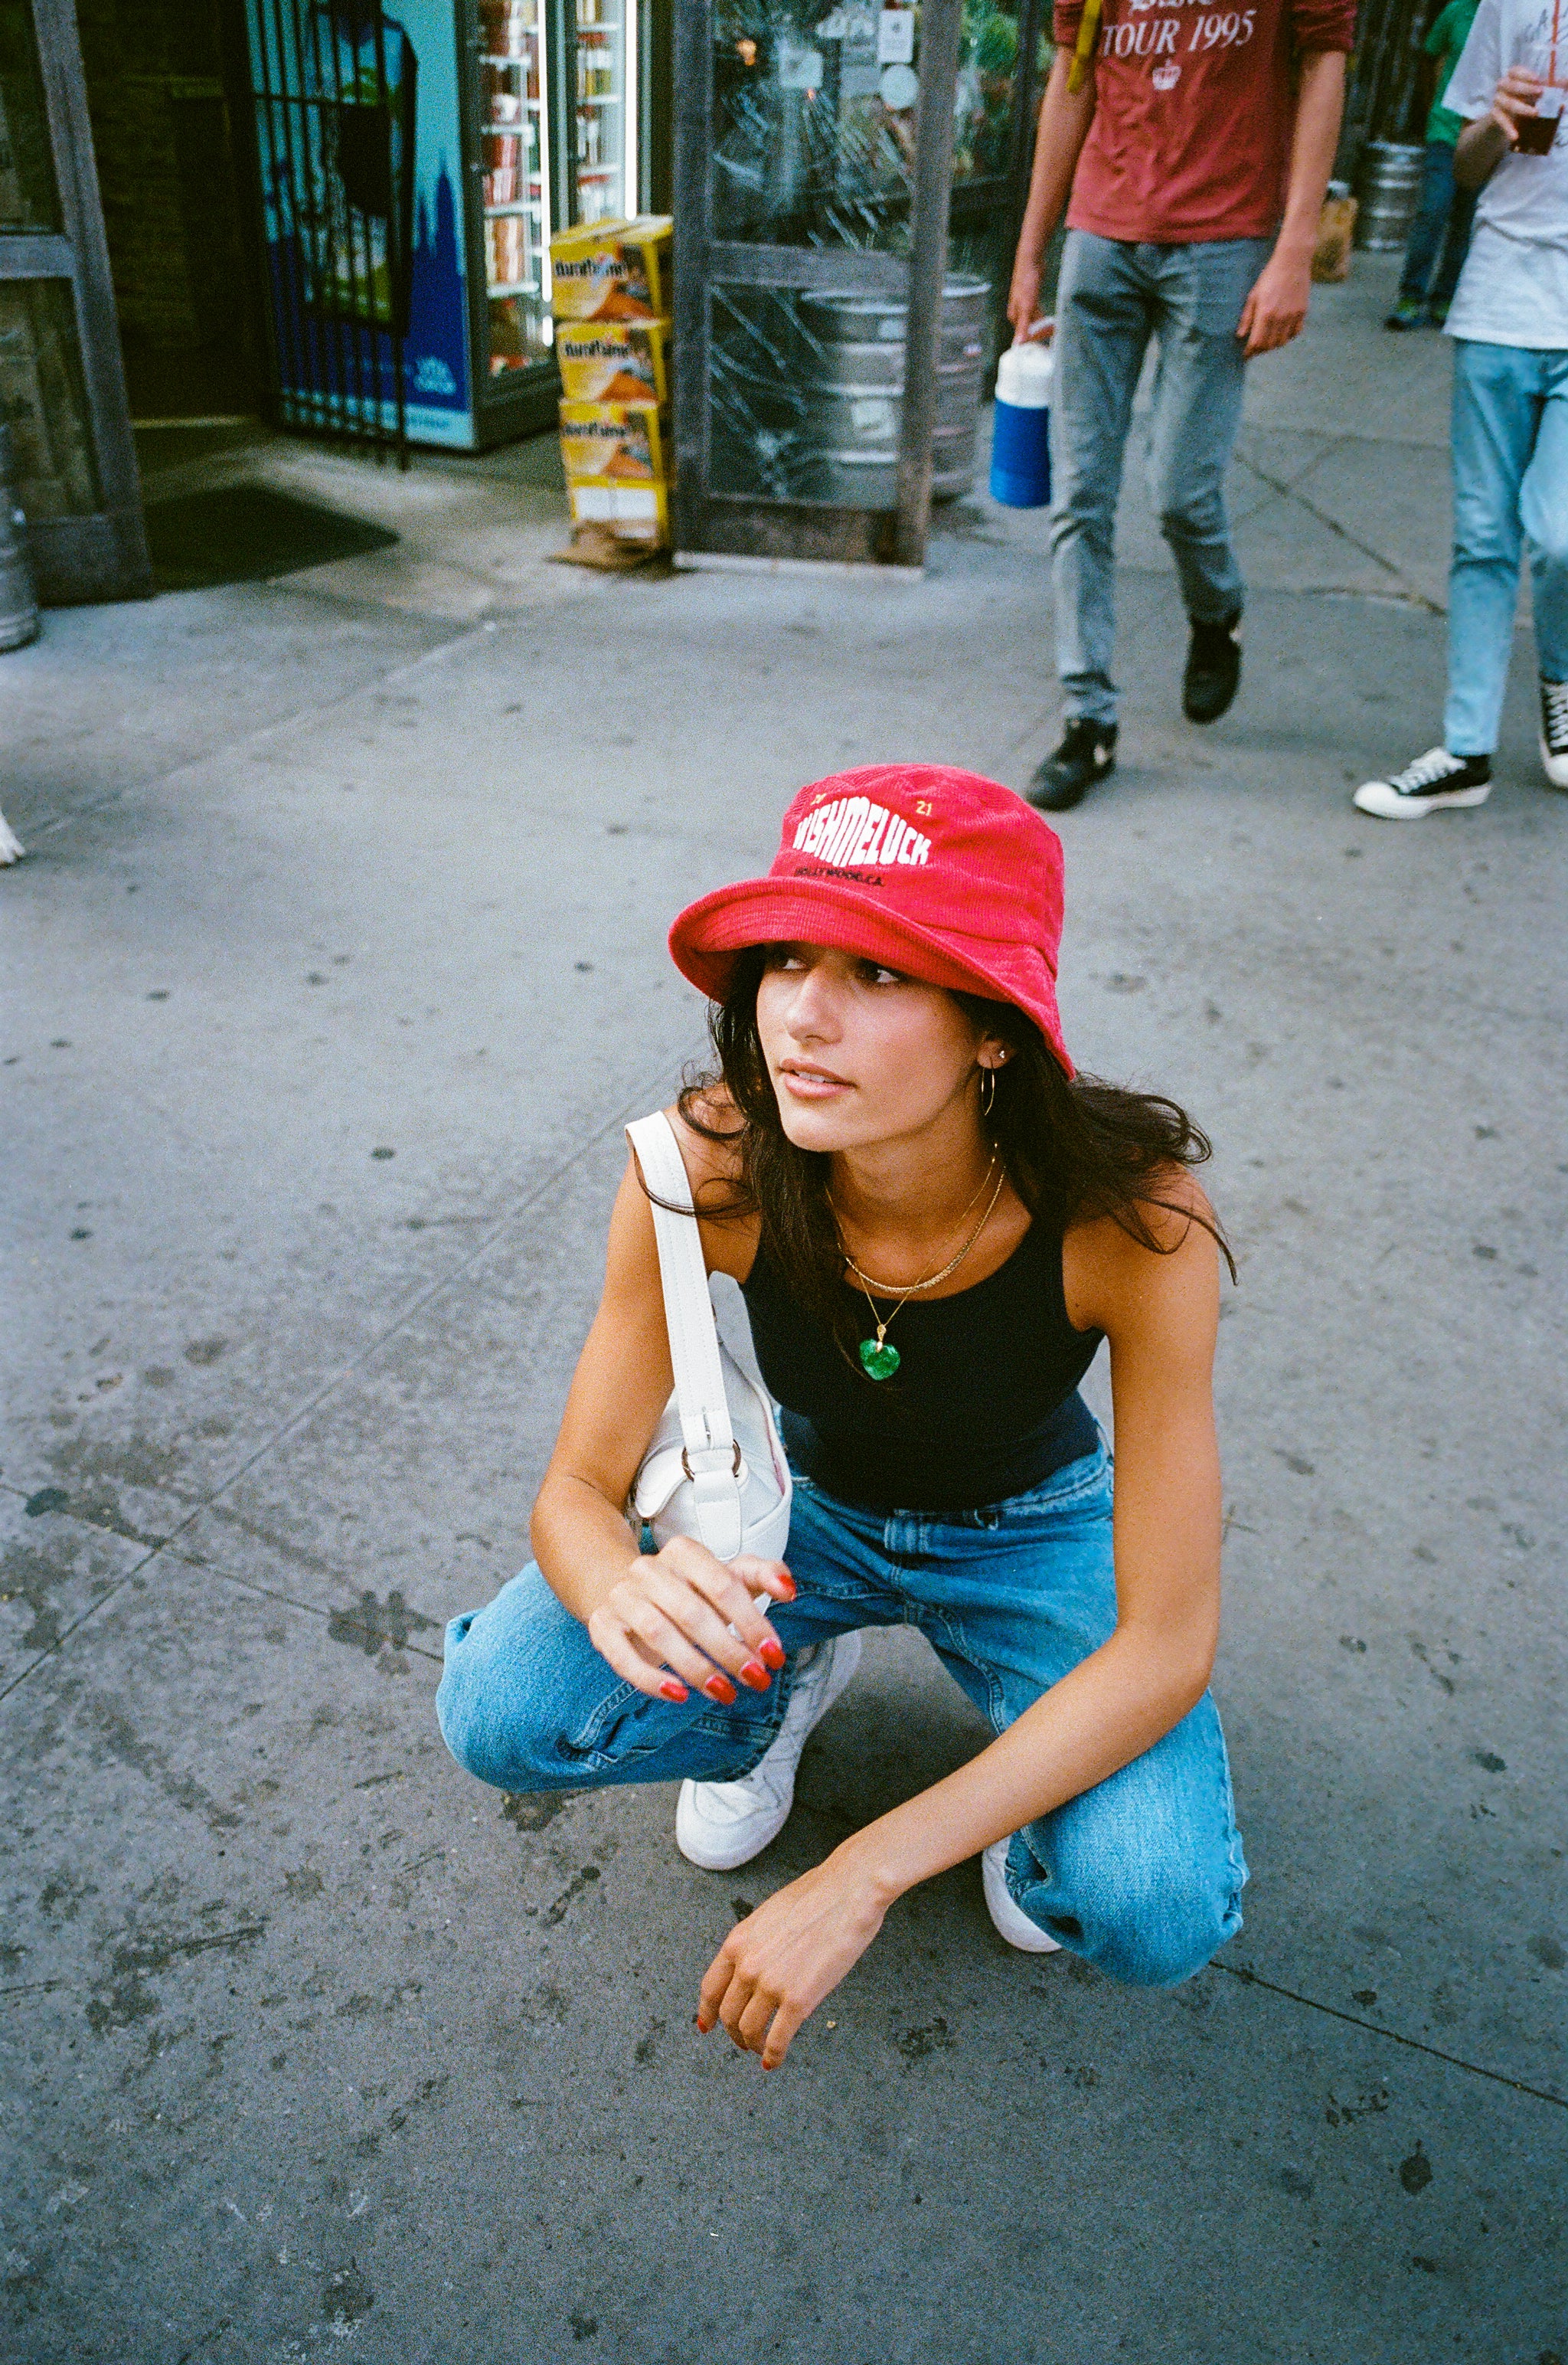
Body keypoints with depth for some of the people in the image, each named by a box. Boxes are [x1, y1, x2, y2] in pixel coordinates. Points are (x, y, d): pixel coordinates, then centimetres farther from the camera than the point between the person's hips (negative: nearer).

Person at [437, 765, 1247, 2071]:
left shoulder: (1128, 1215, -35)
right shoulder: (705, 1173, -30)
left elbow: (1168, 1647, -29)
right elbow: (578, 1488, -18)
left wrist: (859, 1879, -33)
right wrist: (620, 1588, -44)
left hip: (1032, 1526, -1)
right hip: (806, 1505, 2)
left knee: (1156, 1914, -26)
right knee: (497, 1713, -20)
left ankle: (1043, 1782, 11)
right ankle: (794, 1672, 11)